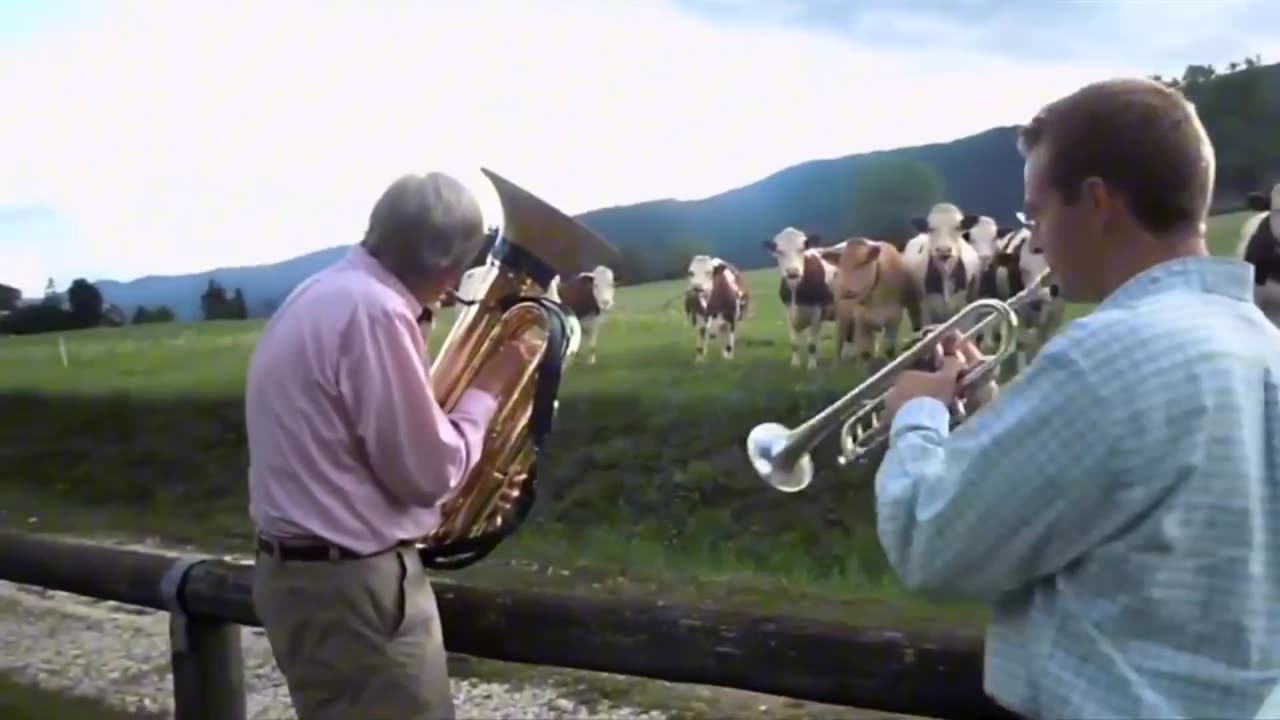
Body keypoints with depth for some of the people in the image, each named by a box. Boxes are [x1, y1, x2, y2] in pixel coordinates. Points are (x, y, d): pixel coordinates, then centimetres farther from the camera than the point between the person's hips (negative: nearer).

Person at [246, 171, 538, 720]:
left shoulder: (321, 295, 11)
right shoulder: (374, 309, -21)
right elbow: (427, 470, -18)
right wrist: (486, 387, -5)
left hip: (303, 572, 11)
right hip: (352, 587, -10)